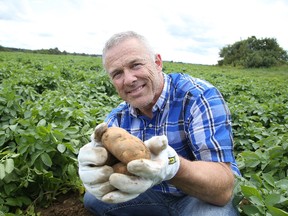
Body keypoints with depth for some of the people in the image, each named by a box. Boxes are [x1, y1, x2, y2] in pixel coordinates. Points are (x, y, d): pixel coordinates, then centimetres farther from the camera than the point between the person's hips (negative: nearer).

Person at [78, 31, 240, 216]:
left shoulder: (199, 96, -25)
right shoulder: (118, 118, -4)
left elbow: (223, 189, -31)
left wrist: (171, 166, -50)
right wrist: (95, 169, -39)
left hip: (206, 199, -5)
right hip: (154, 195, 6)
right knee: (92, 199, 1)